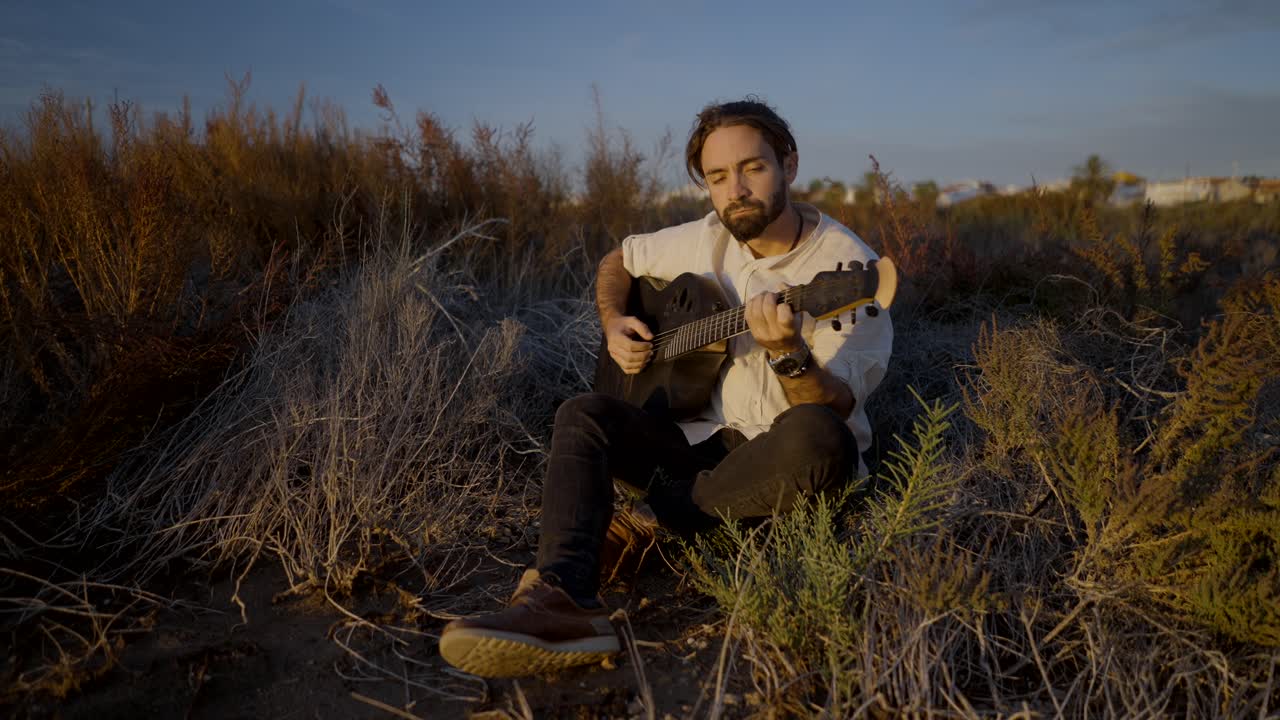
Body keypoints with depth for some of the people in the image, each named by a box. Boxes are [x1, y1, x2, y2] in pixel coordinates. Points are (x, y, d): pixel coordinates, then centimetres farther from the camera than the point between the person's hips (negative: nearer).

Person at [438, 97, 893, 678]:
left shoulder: (848, 265, -12)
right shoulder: (707, 240, 3)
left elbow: (837, 408, -20)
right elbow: (616, 262, 19)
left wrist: (788, 353, -40)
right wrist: (613, 325, 0)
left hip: (782, 457, -4)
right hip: (707, 438, 5)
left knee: (815, 435, -38)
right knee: (584, 415, -16)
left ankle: (659, 516, -17)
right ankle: (563, 598, -38)